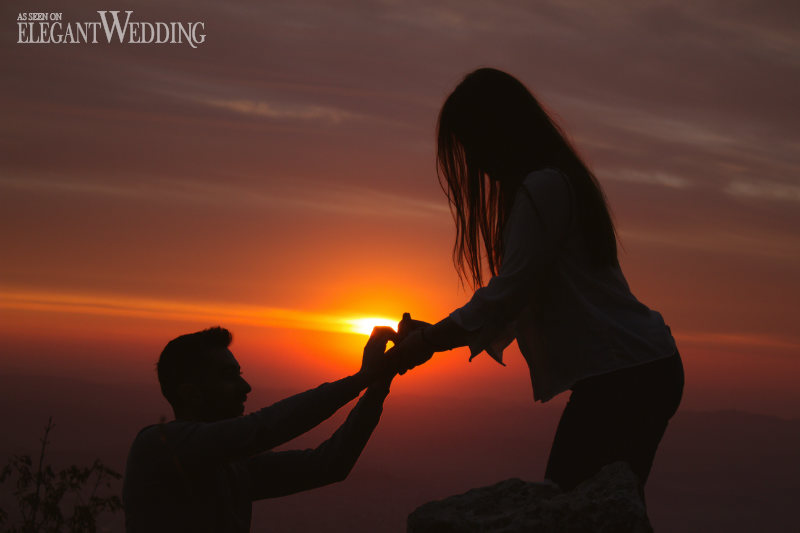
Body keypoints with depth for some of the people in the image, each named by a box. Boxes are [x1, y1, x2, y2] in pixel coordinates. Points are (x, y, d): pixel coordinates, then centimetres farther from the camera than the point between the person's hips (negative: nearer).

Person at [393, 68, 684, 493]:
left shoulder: (542, 187, -11)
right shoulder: (559, 181, 21)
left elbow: (508, 293, -15)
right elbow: (522, 300, 23)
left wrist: (429, 341, -5)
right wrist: (435, 334, 18)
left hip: (624, 374, -10)